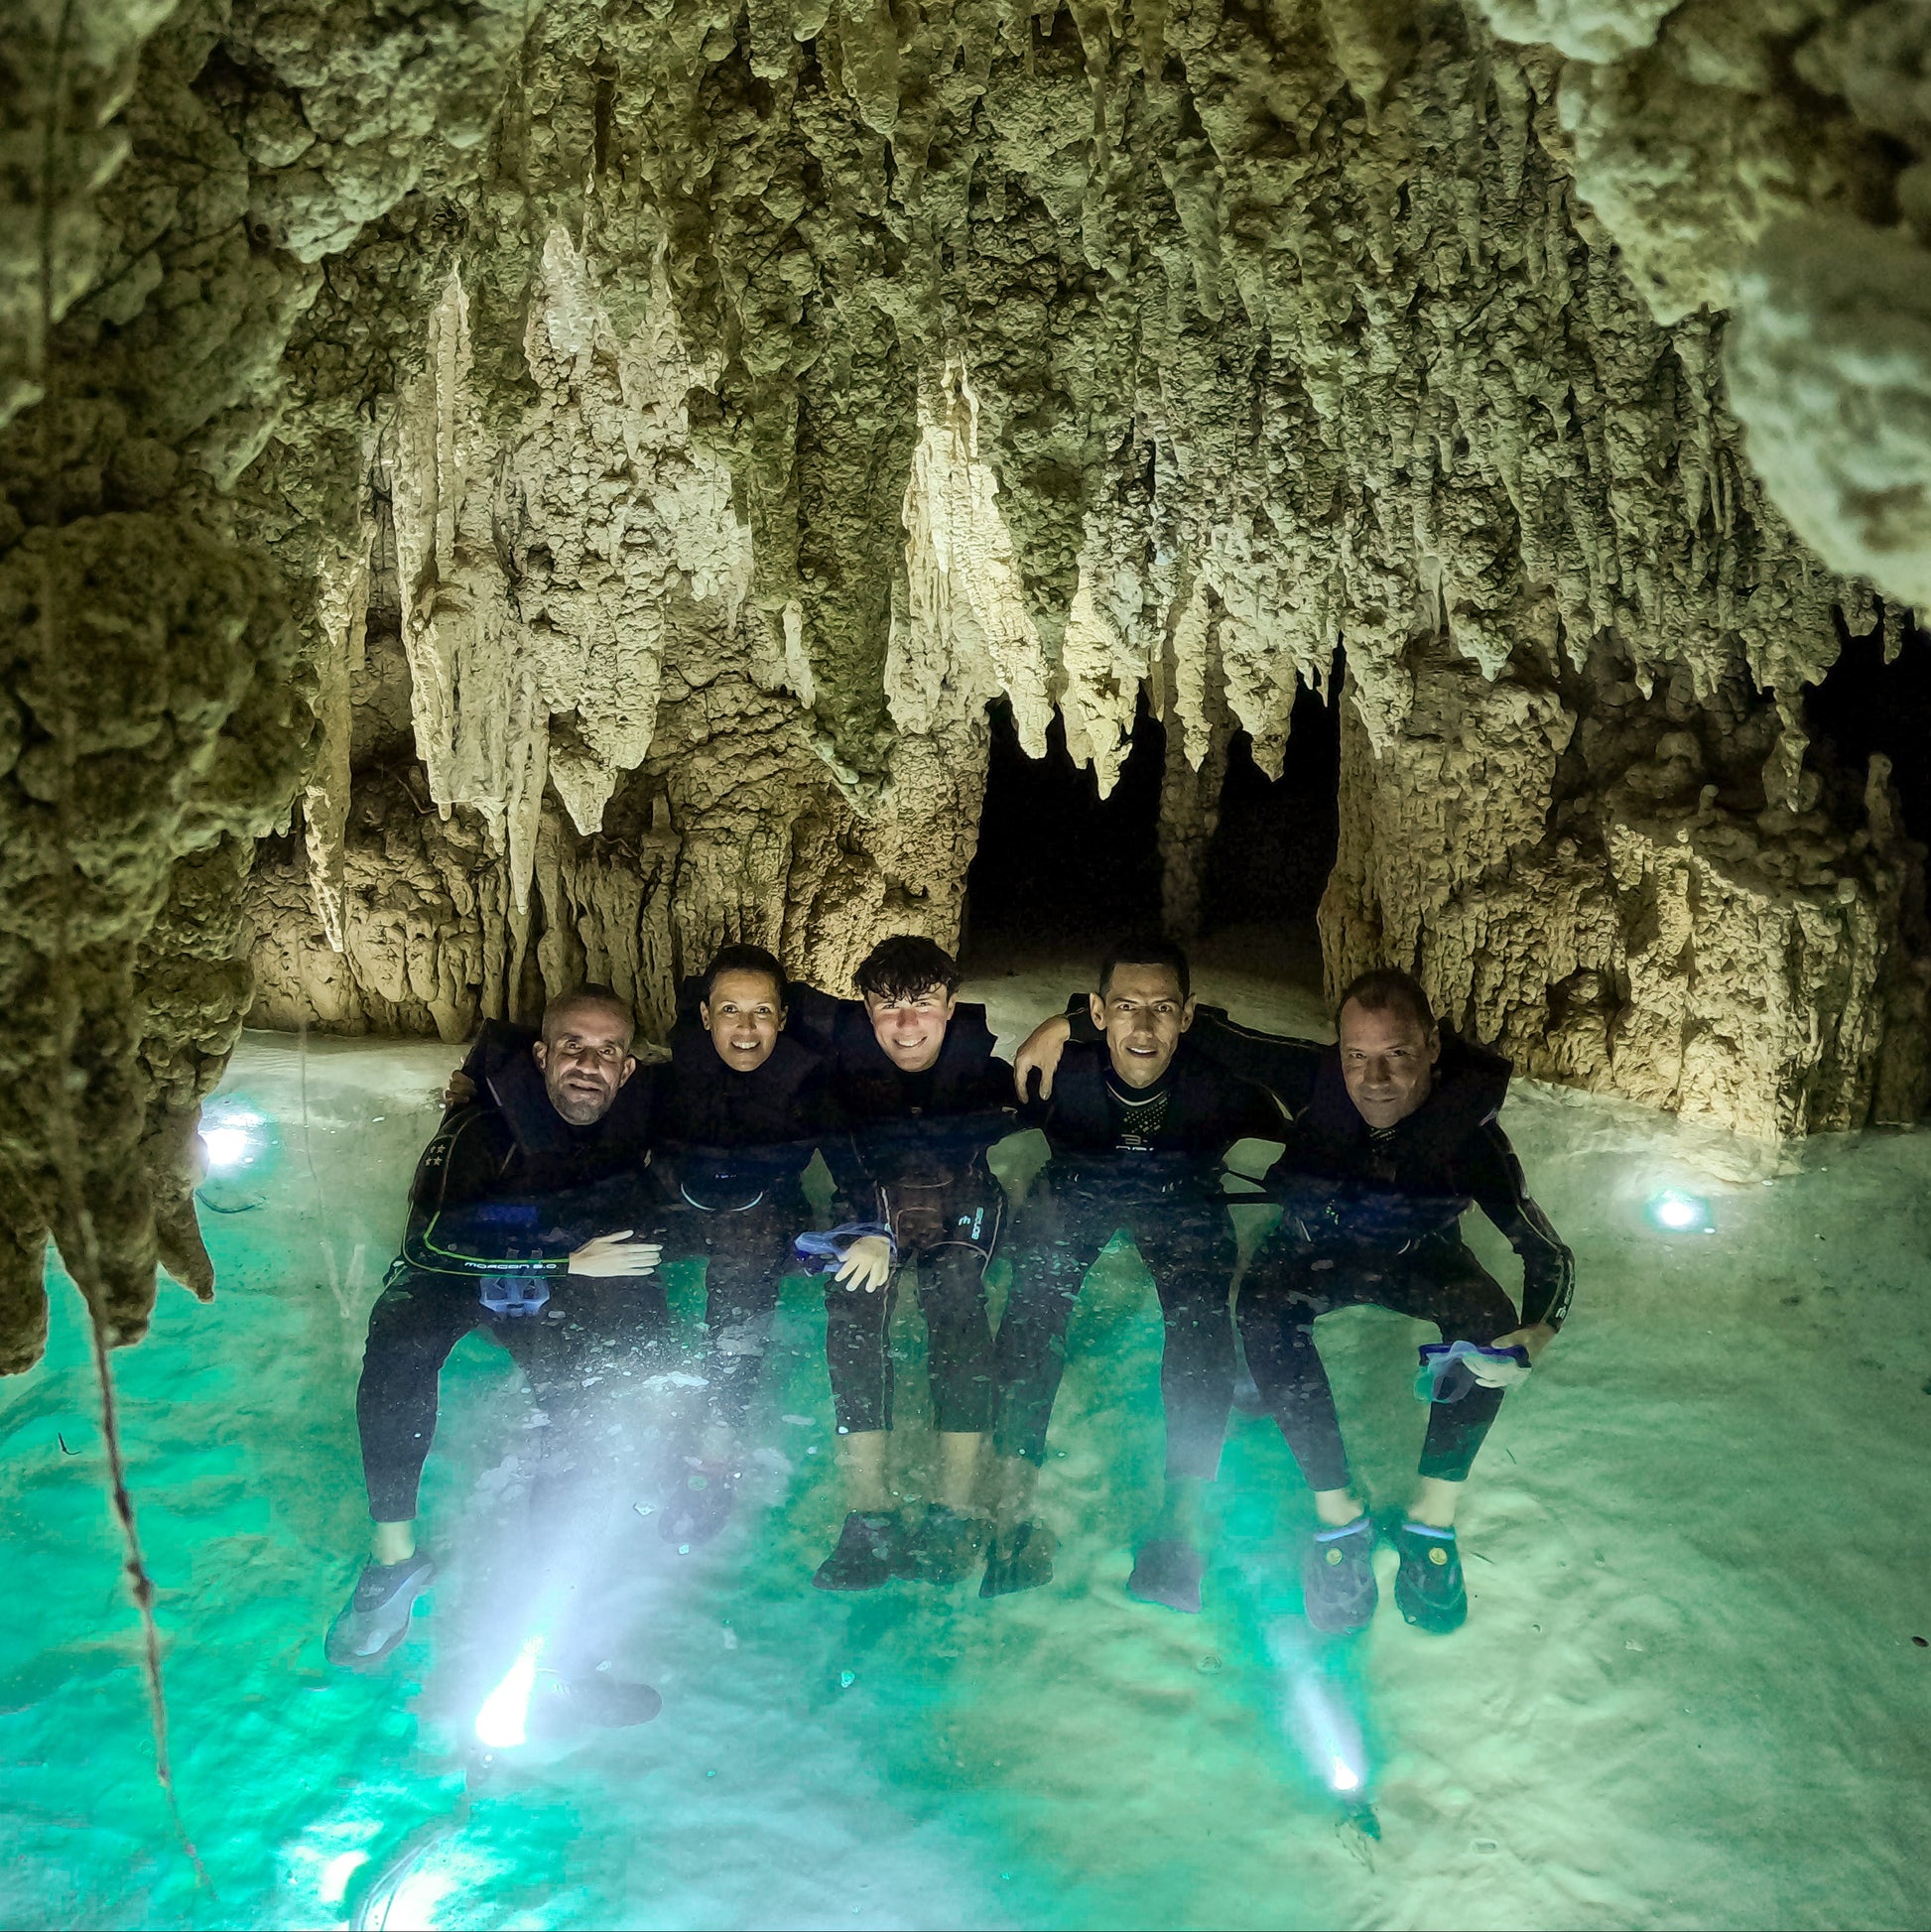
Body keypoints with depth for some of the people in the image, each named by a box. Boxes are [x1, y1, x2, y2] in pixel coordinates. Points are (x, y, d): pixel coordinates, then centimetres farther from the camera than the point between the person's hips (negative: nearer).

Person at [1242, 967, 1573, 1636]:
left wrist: (1537, 1336, -46)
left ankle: (1433, 1517, -18)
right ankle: (1337, 1512, -25)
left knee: (1490, 1321, -32)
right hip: (1318, 1247, 0)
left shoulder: (1467, 1129, -30)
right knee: (1264, 1309, -34)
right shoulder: (1307, 1087, -29)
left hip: (1421, 1255, 0)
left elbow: (1548, 1254, -27)